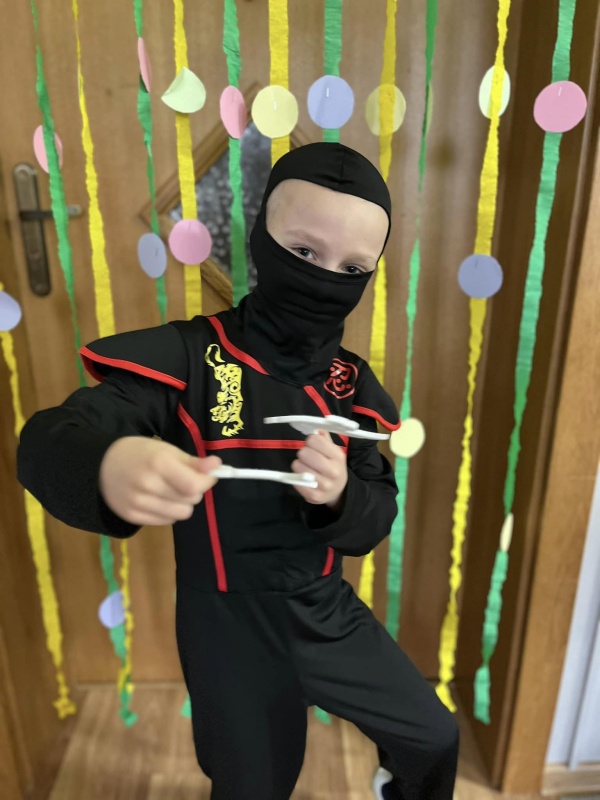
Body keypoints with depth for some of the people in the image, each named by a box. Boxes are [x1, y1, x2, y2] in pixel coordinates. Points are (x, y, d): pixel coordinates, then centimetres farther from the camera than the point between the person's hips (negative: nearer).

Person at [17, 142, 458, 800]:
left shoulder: (353, 384, -6)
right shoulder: (188, 356, -20)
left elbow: (378, 516, -3)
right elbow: (48, 442, -26)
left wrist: (339, 497, -26)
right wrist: (108, 466, -50)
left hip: (326, 615, 4)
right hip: (229, 631, -3)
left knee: (435, 739, 21)